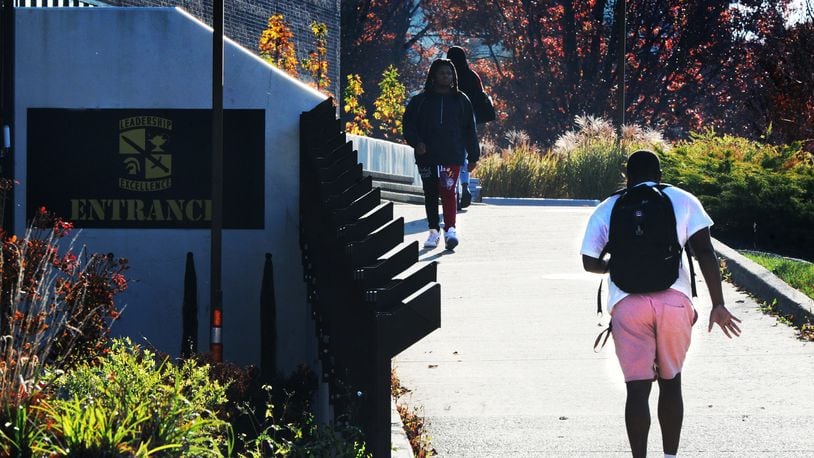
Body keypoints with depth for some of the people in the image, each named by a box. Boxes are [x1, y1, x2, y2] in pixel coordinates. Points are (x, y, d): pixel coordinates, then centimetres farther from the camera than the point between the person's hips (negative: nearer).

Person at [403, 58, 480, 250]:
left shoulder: (461, 100, 8)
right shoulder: (421, 100, 6)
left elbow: (469, 129, 12)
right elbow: (408, 123, 8)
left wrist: (473, 155, 10)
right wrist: (416, 142, -10)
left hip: (452, 155, -2)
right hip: (427, 156, 2)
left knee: (448, 191, -15)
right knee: (430, 194, 8)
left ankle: (450, 229, -18)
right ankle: (434, 231, 18)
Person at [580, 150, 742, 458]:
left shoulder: (607, 210, 12)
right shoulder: (682, 201, 10)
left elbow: (591, 264, 10)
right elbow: (705, 253, 2)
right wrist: (718, 305, 2)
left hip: (627, 305, 0)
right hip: (674, 300, 1)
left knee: (637, 389, 0)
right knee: (671, 382, 16)